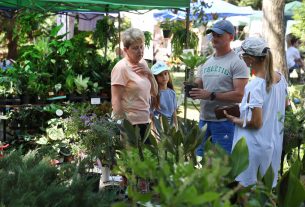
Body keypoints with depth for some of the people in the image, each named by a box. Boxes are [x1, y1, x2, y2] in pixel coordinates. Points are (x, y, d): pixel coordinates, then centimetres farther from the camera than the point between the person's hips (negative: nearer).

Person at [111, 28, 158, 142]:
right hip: (128, 123, -7)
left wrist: (149, 73, -2)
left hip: (143, 121, 7)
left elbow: (154, 92, 14)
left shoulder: (143, 63, 10)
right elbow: (115, 100, -15)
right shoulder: (121, 68, -12)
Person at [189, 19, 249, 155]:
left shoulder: (237, 63, -8)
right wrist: (190, 89, -9)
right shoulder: (206, 62, 15)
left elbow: (240, 96, -16)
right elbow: (197, 86, 15)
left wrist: (211, 95, -21)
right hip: (204, 120, 7)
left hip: (224, 122, -7)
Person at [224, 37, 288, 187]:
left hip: (254, 147, -8)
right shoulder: (281, 78, 0)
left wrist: (234, 120, -7)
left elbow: (256, 123, -23)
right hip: (274, 144, 8)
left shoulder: (254, 85, -23)